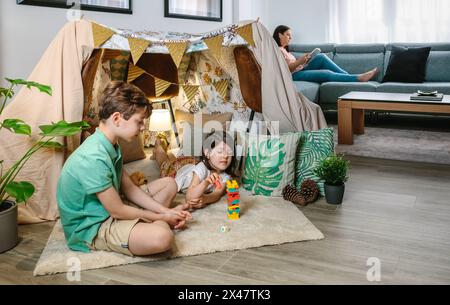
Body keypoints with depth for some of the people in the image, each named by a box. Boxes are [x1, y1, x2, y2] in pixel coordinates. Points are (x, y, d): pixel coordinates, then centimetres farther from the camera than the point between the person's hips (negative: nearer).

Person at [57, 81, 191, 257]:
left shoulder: (110, 146, 2)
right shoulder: (93, 158, -29)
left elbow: (129, 188, 7)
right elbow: (117, 211, -22)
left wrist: (166, 211, -1)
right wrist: (161, 217, -9)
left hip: (109, 208, 10)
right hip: (90, 227, -10)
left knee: (169, 184, 14)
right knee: (162, 236, -34)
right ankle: (158, 223, -2)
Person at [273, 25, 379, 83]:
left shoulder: (284, 49, 26)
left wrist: (303, 60, 2)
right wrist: (300, 61, -22)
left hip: (300, 71, 9)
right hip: (294, 75, -9)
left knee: (321, 57, -9)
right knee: (327, 73, -21)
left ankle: (346, 75, -12)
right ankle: (359, 78, -19)